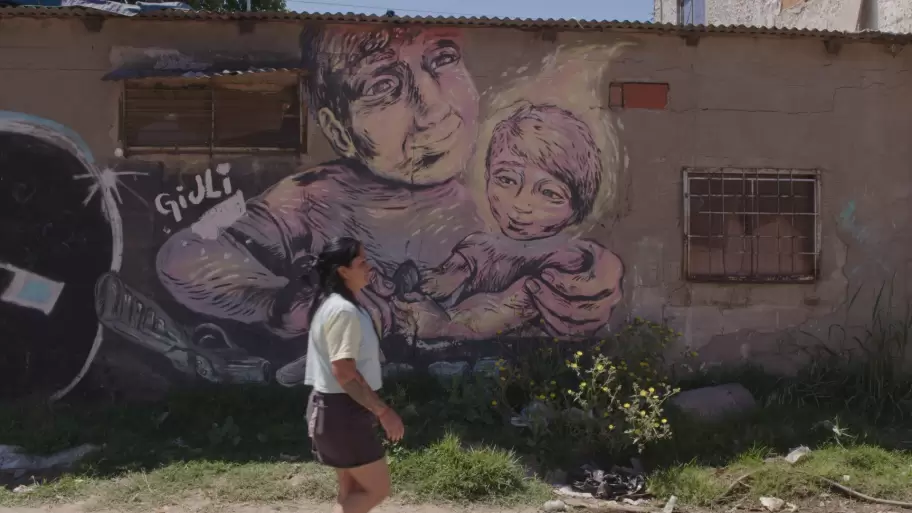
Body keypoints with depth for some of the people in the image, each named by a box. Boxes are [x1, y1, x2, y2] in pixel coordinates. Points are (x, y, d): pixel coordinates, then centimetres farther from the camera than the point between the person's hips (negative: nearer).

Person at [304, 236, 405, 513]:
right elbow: (344, 373, -25)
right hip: (343, 411, -10)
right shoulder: (344, 311, -21)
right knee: (378, 488, 1)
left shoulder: (332, 305, 12)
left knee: (353, 490, 16)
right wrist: (383, 411, -21)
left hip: (337, 408, 10)